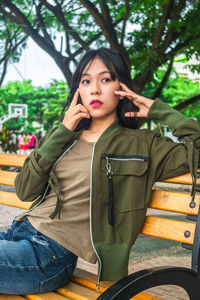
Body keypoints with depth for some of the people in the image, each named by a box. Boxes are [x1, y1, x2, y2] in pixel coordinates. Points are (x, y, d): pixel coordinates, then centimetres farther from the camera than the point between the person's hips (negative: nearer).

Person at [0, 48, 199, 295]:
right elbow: (25, 191, 4)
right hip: (20, 230, 5)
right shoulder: (62, 136, 13)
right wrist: (62, 133, -1)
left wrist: (159, 110, -2)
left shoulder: (141, 145, 2)